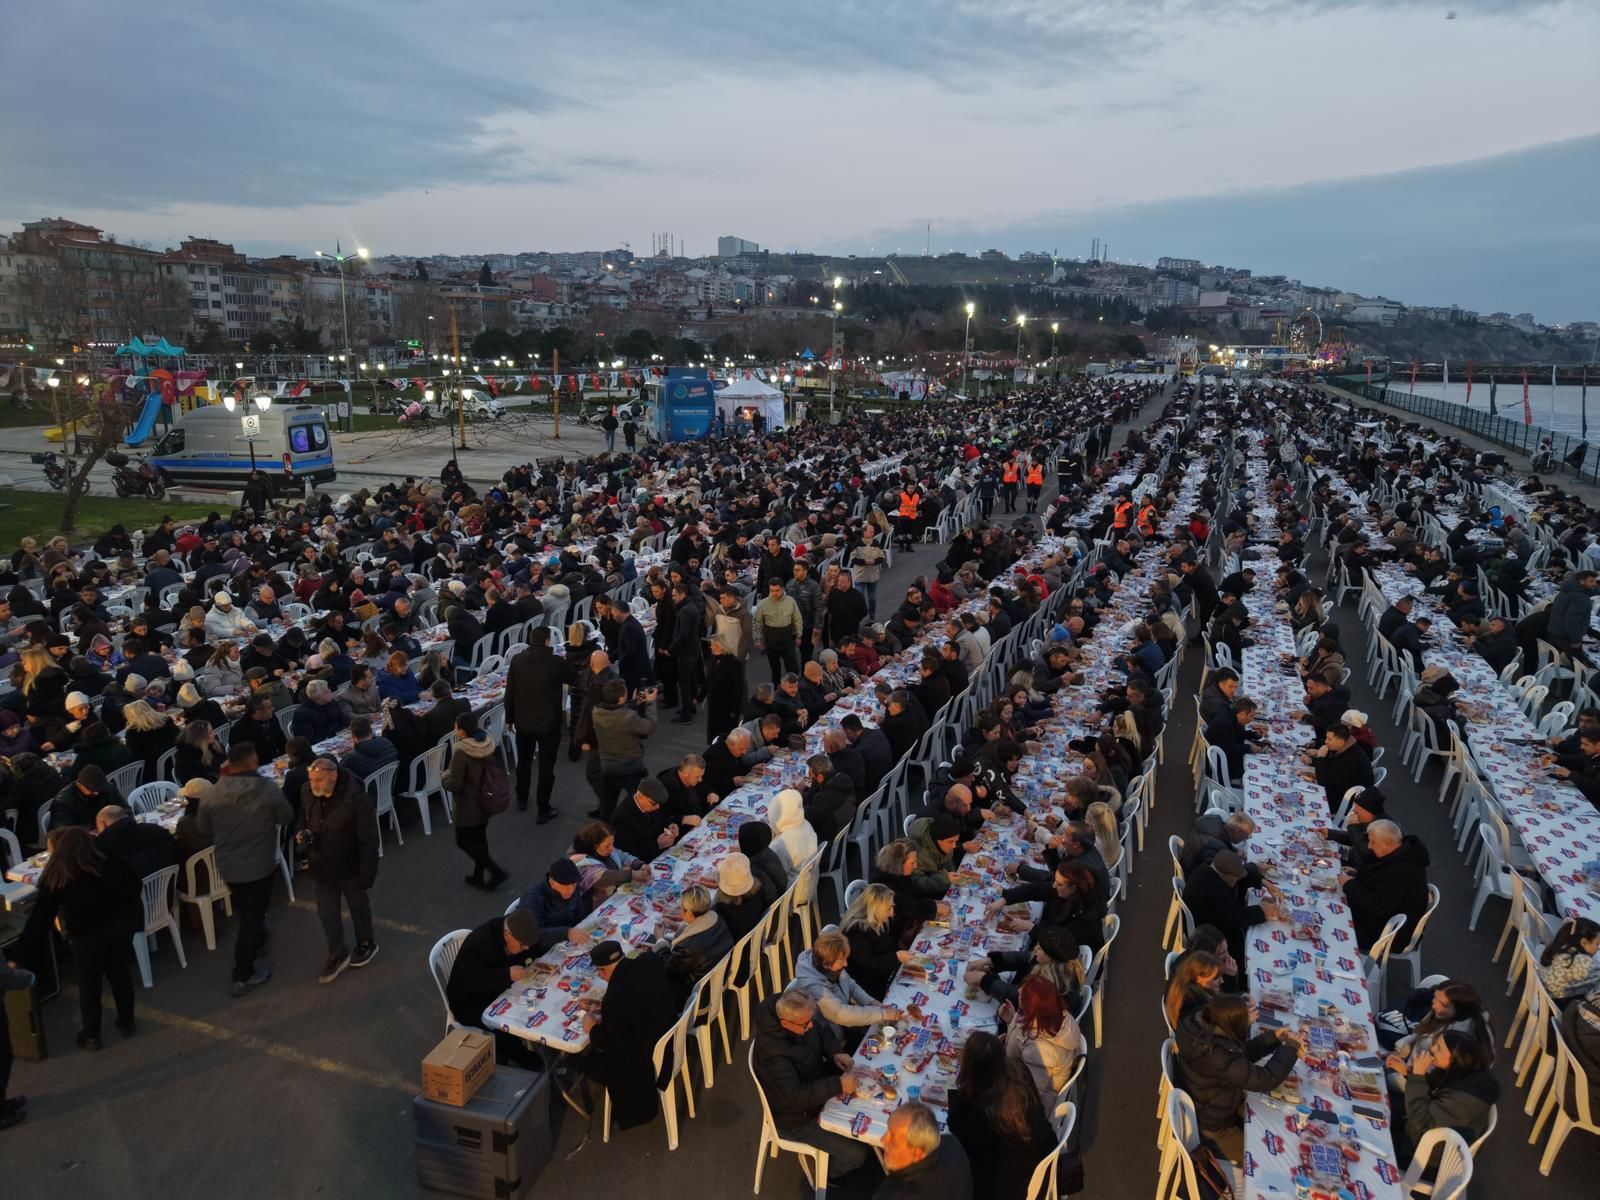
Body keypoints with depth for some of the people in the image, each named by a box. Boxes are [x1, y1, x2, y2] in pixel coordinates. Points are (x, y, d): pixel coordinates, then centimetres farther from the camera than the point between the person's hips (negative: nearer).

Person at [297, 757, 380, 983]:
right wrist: (301, 833, -13)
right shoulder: (307, 791, -14)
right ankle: (337, 955, 38)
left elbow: (369, 841, -22)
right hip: (322, 866, 4)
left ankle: (366, 945, 45)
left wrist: (367, 875, -20)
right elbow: (303, 818, 9)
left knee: (358, 907, 20)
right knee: (327, 913, 17)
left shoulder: (358, 799, -30)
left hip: (350, 867, -4)